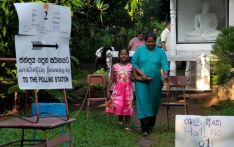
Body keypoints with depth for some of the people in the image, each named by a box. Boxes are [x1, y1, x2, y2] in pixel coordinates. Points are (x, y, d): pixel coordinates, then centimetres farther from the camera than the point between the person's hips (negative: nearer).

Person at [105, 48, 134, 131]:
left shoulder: (130, 66, 0)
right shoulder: (115, 66, 0)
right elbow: (111, 79, 2)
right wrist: (108, 90, -2)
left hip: (128, 89, 0)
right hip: (118, 89, 0)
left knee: (128, 106, 4)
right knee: (118, 105, -10)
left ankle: (127, 125, 13)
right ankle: (120, 118, 21)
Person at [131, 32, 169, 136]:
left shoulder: (160, 52, 5)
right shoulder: (139, 50, 4)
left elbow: (164, 64, -5)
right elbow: (133, 63, 1)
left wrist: (165, 74, -25)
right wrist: (141, 73, -12)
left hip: (155, 82, 2)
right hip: (142, 82, -2)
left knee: (154, 103, 10)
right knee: (143, 102, -10)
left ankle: (151, 124, 30)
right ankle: (145, 128, -12)